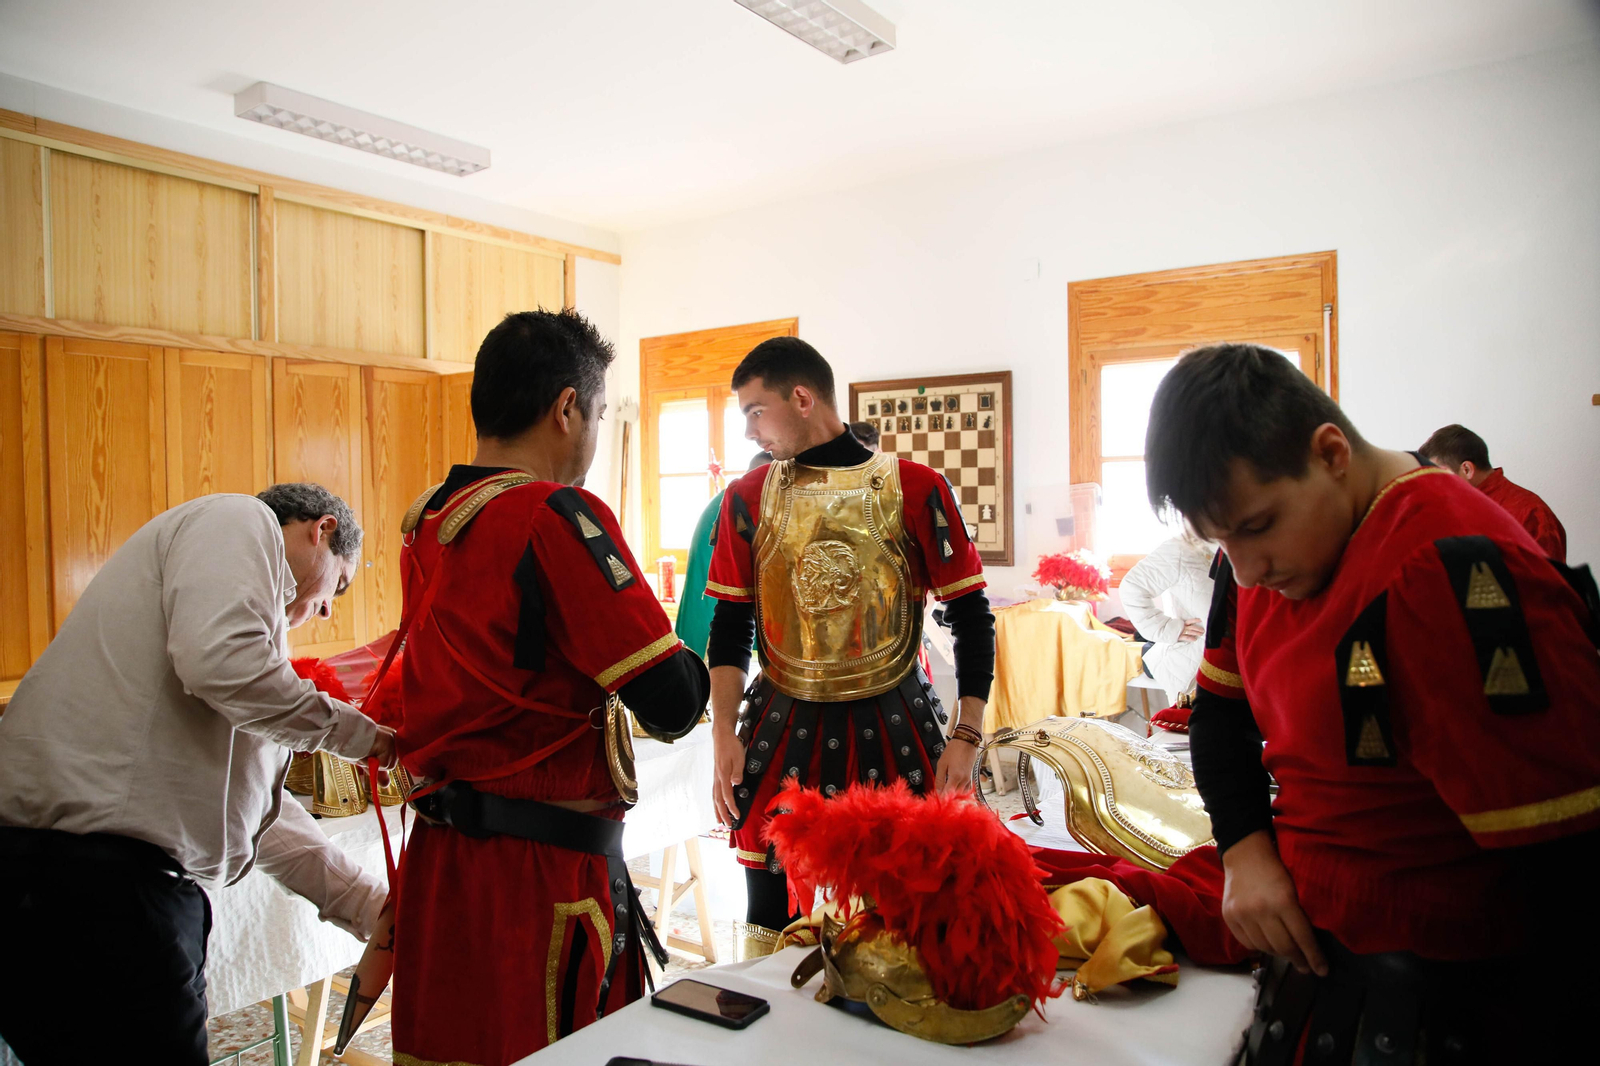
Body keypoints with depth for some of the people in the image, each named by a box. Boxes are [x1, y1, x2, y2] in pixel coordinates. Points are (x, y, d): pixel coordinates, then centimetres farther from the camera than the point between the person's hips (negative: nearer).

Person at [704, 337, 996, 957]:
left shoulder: (916, 489, -5)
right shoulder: (748, 498, 2)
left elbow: (970, 614, -2)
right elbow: (730, 624, 6)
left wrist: (967, 737, -8)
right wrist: (724, 733, -5)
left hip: (895, 731, -1)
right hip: (782, 733, 2)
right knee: (771, 929, 8)